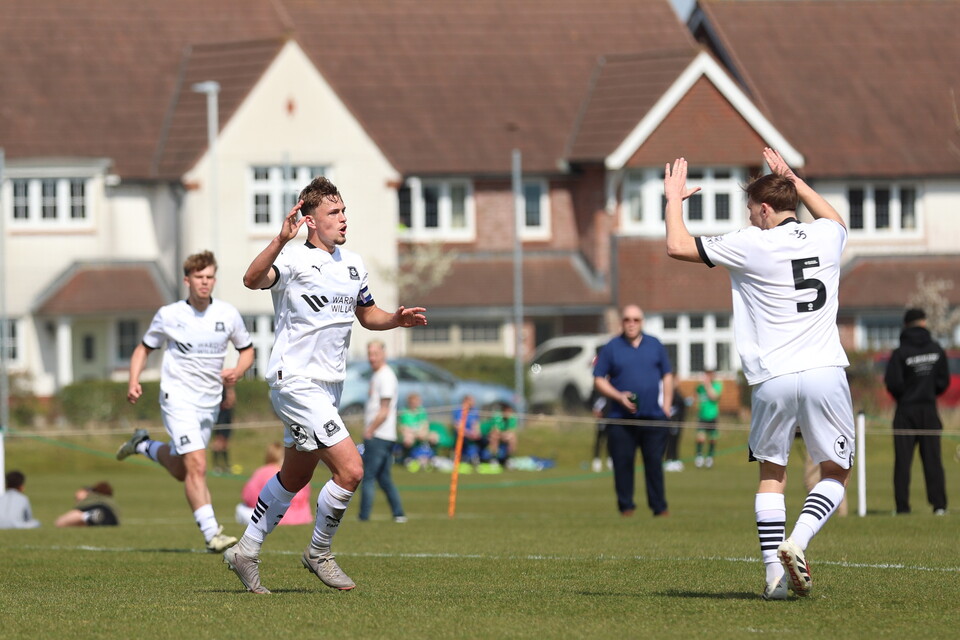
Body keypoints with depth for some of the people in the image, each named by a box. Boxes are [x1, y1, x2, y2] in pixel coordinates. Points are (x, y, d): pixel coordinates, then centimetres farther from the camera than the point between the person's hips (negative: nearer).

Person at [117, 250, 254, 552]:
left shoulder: (227, 314, 1)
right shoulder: (169, 315, -5)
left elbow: (247, 350, 13)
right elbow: (144, 348, 8)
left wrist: (238, 371, -9)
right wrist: (134, 381, -8)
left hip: (210, 402, 5)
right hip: (178, 399, -5)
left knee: (180, 470, 17)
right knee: (196, 466, -18)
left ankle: (144, 446, 45)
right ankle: (212, 534, -20)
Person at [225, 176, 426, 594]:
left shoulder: (353, 264, 11)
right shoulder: (294, 259, -14)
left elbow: (367, 314, 24)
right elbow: (253, 279, -34)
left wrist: (397, 319, 3)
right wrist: (281, 240, -49)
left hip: (328, 384, 9)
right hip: (296, 383, -9)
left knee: (294, 477, 18)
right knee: (350, 469, -15)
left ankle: (246, 552, 31)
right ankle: (319, 553, 5)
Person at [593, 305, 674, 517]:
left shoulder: (655, 346, 12)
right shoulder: (611, 348, 5)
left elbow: (667, 376, 16)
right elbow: (599, 380, 4)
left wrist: (666, 404, 6)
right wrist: (619, 396, -10)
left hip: (653, 418, 1)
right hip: (621, 419, -1)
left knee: (654, 462, 0)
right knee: (622, 463, -2)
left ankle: (659, 506, 5)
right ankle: (626, 505, 6)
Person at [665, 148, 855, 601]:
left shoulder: (753, 245, -4)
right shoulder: (826, 236, 9)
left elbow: (677, 246, 1)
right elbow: (833, 216, 37)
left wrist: (674, 200, 17)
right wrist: (793, 180, 45)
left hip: (773, 380, -2)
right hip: (825, 373, 2)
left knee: (772, 473, 14)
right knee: (835, 472, 12)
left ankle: (774, 570, 5)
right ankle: (797, 542, -12)